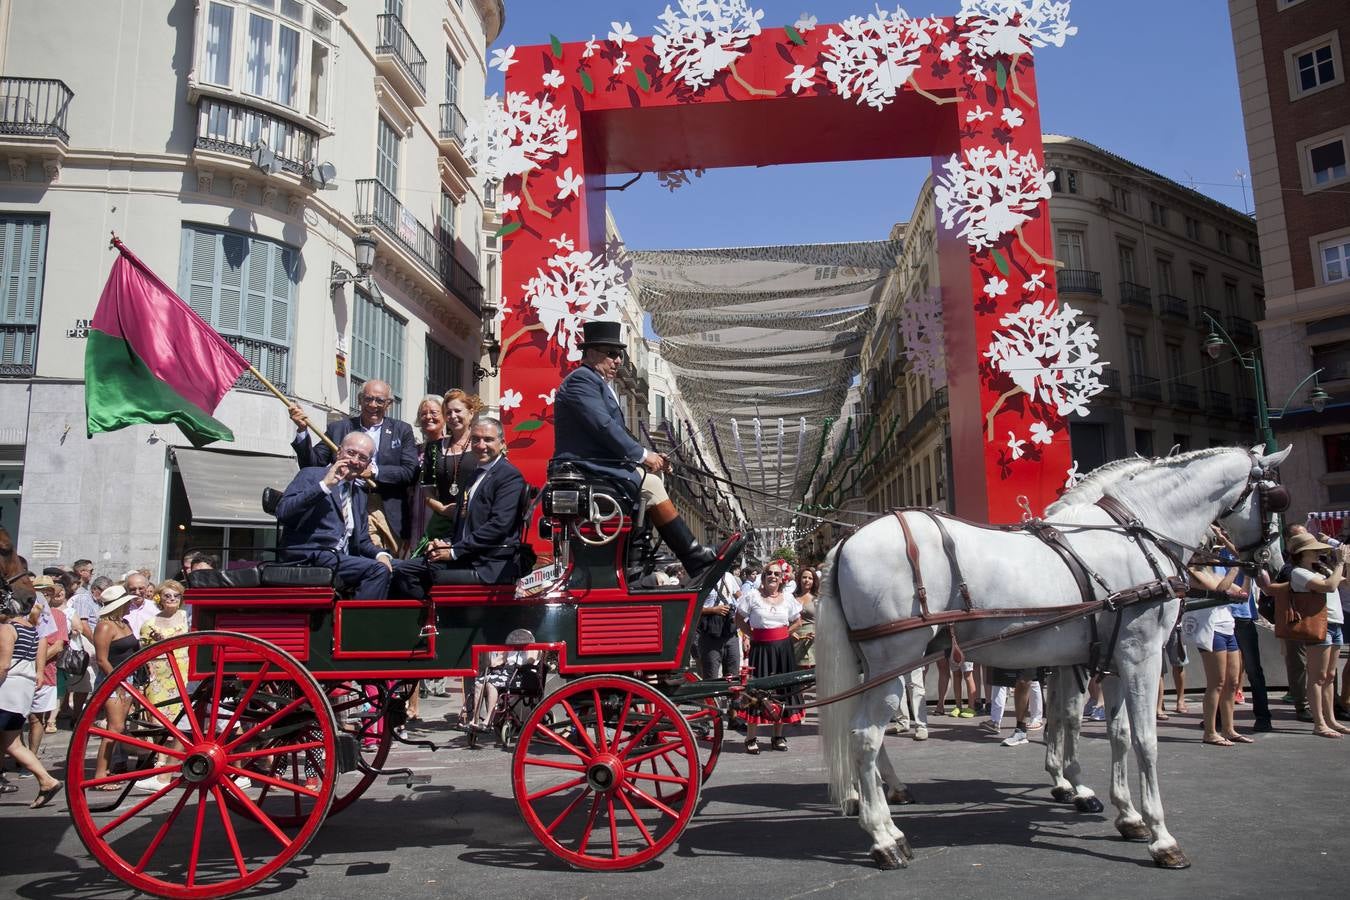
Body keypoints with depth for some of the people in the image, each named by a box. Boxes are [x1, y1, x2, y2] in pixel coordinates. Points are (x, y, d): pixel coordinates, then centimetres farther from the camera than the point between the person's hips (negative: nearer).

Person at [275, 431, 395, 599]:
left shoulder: (359, 495, 23)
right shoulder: (311, 475, 3)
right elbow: (283, 513, -13)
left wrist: (381, 554, 0)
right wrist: (324, 485, -17)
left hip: (343, 559, 7)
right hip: (310, 558, -7)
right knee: (378, 570, -25)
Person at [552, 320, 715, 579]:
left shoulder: (599, 384, 24)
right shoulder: (582, 379, -9)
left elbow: (619, 432, 19)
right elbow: (603, 426, -20)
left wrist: (649, 456, 5)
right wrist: (642, 455, -15)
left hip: (599, 466, 11)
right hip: (586, 467, -11)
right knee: (649, 484, -17)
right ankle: (696, 562, -14)